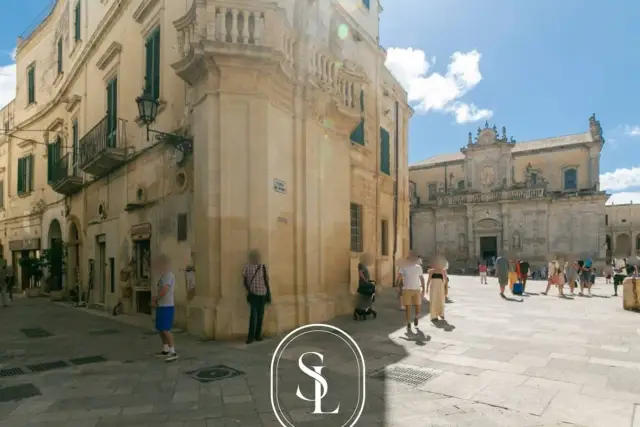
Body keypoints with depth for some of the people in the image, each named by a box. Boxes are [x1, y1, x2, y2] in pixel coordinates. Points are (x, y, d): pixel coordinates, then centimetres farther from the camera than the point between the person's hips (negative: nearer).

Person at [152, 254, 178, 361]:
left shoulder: (168, 275, -17)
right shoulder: (164, 275, 15)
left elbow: (164, 291, -25)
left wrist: (154, 299, -6)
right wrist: (155, 300, 2)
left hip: (166, 307, -10)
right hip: (161, 307, 10)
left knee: (165, 330, -12)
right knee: (160, 329, 15)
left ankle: (173, 352, -9)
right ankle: (165, 350, 25)